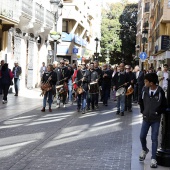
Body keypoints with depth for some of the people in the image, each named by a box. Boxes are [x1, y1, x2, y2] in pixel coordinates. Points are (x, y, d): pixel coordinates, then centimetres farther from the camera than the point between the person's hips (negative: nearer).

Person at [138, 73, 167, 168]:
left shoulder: (160, 92, -16)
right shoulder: (145, 90, -6)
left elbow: (164, 106, -5)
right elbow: (141, 101, 12)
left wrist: (157, 112, -10)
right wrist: (143, 111, 8)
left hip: (156, 119, -3)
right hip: (146, 118, 3)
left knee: (154, 139, 0)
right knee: (142, 136, 6)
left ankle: (153, 159, 9)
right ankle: (144, 150, 36)